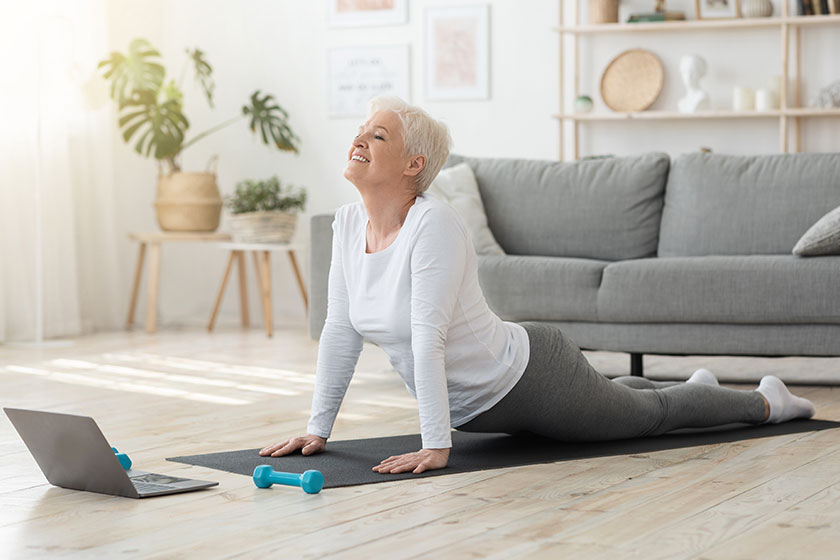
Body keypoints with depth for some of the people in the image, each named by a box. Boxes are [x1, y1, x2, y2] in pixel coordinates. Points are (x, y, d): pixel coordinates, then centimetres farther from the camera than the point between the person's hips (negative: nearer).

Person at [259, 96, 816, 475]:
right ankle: (695, 386, 65)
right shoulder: (349, 223, -10)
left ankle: (766, 401, 46)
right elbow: (341, 332, -7)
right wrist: (317, 430, -8)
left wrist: (436, 446, -39)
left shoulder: (435, 225, -33)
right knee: (612, 396, 35)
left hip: (531, 377, -8)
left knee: (651, 413, 18)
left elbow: (427, 340, -37)